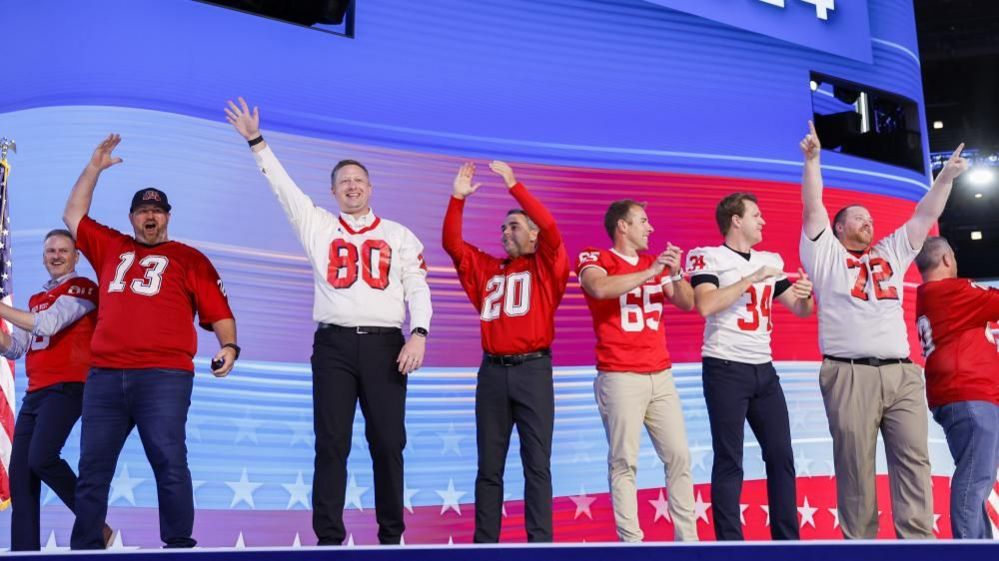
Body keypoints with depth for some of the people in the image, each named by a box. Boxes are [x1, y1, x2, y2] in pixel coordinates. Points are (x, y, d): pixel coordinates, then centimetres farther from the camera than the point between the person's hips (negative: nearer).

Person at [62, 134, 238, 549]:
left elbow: (219, 311, 5)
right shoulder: (110, 248, 21)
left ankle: (180, 544, -2)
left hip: (164, 375, -4)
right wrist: (94, 167, 26)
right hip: (104, 375, 4)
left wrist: (229, 346, -13)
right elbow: (73, 216, 31)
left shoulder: (189, 258, 10)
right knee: (93, 466, 6)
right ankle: (85, 547, 13)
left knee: (169, 462, -7)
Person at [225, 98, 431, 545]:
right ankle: (329, 537, 5)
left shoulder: (398, 235, 13)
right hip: (334, 344, 0)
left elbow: (417, 287, 4)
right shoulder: (317, 226, 14)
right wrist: (256, 141, 4)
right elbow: (281, 185, 11)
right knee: (331, 443, 0)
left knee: (387, 442, 2)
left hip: (385, 343, 0)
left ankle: (391, 535, 12)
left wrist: (419, 334, -10)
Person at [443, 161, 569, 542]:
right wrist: (458, 197, 0)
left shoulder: (546, 267, 6)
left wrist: (513, 185, -12)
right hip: (492, 371, 4)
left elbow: (550, 228, -10)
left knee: (537, 464, 0)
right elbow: (452, 243, 9)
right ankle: (484, 541, 12)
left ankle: (540, 542, 3)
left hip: (533, 370, -3)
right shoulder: (486, 268, 16)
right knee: (489, 465, 7)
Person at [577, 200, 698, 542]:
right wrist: (650, 271, -20)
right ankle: (631, 542, 0)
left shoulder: (655, 263, 15)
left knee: (679, 456, 6)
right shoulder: (594, 259, -1)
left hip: (661, 376, 6)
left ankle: (687, 537, 14)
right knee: (624, 462, -4)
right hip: (620, 378, -6)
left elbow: (687, 303, 11)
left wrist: (676, 274, -7)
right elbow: (600, 288, -23)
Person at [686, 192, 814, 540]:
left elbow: (801, 311, 18)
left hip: (764, 369, 7)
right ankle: (730, 544, 4)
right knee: (729, 461, -2)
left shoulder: (771, 260, 14)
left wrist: (806, 296, -5)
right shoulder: (709, 257, -5)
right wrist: (751, 279, -18)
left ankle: (787, 539, 17)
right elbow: (705, 306, -21)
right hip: (726, 369, -6)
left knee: (781, 456, 7)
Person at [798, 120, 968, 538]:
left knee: (913, 459, -2)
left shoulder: (891, 253, 25)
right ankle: (860, 543, 2)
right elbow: (813, 207, 1)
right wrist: (813, 159, -6)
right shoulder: (826, 255, 12)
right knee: (855, 466, -3)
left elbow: (925, 215, 22)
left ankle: (918, 542, -2)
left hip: (902, 374, 5)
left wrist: (946, 177, 13)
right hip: (850, 376, -4)